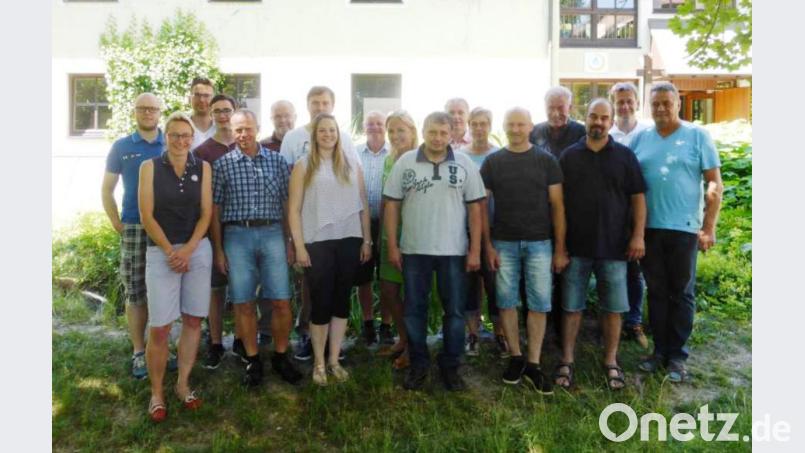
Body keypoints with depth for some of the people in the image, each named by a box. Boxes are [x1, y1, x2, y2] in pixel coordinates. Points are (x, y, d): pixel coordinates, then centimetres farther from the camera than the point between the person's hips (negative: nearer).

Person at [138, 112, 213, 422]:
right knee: (159, 328, -3)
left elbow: (206, 214, 1)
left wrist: (187, 250, -9)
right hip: (160, 252, -2)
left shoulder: (202, 167, 5)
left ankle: (183, 384, 23)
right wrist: (170, 251, -9)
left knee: (193, 321, 7)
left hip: (198, 250, 2)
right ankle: (156, 392, 15)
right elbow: (147, 216, -4)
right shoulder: (150, 167, 1)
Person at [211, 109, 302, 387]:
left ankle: (281, 356, 19)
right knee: (243, 303, 5)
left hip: (272, 234, 1)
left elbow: (286, 205, 9)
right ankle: (253, 360, 20)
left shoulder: (277, 161, 7)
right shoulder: (222, 164, 4)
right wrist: (218, 250, 2)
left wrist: (289, 243, 7)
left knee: (281, 302, 0)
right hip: (237, 236, 0)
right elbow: (215, 210, 5)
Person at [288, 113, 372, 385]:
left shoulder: (352, 164, 10)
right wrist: (299, 246, -8)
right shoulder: (304, 165, 2)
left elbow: (363, 205, 10)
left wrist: (367, 240, 6)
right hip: (317, 242, -2)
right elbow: (294, 209, -2)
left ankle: (334, 360, 22)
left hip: (349, 241, 3)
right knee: (320, 302, 3)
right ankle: (318, 362, 20)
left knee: (341, 301, 9)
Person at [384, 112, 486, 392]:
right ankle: (418, 365, 25)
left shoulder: (464, 164, 1)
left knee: (454, 311, 8)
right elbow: (391, 205, 2)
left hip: (454, 251, 0)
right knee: (414, 309, 9)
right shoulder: (405, 162, 1)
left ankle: (450, 366, 24)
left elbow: (475, 208, 2)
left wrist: (475, 250, -3)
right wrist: (392, 246, -2)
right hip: (414, 250, 0)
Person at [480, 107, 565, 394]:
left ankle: (533, 365, 12)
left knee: (539, 303, 2)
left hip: (539, 243, 0)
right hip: (503, 243, 0)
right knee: (506, 301, 6)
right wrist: (487, 245, -3)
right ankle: (515, 358, 21)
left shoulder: (546, 160, 4)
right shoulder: (492, 162, 4)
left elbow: (557, 205, 3)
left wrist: (560, 248, -2)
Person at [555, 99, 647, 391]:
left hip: (614, 246, 0)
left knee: (613, 307, 7)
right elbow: (558, 200, 6)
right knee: (571, 306, 7)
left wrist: (638, 235, -7)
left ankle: (611, 362, 22)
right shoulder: (569, 156, 5)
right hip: (576, 245, 1)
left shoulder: (625, 156, 4)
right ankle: (567, 361, 18)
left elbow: (638, 197, 2)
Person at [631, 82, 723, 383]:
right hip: (649, 228, 3)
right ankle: (660, 350, 23)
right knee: (656, 293, 11)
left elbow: (714, 184, -2)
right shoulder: (640, 138, 6)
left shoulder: (697, 136, 0)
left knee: (681, 294, 7)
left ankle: (677, 355, 18)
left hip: (684, 228, -2)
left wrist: (709, 227, -8)